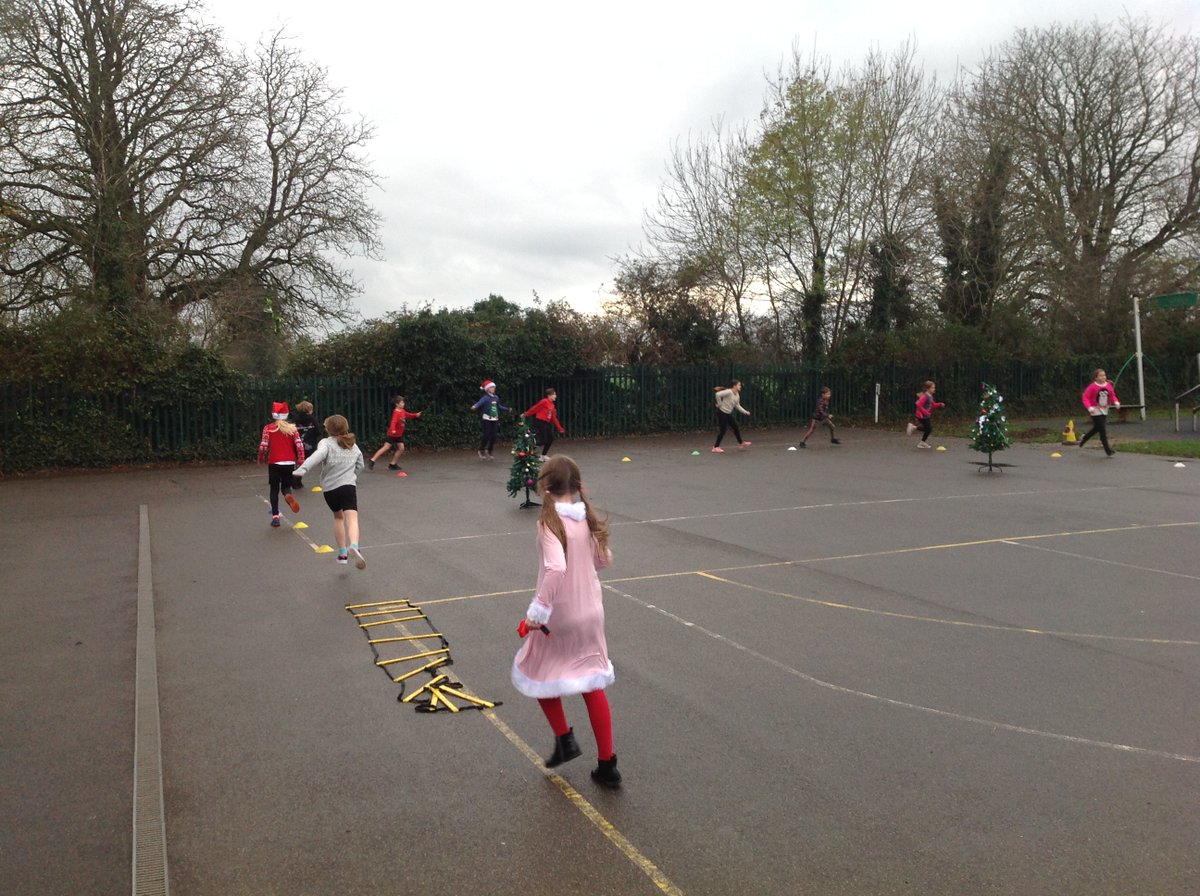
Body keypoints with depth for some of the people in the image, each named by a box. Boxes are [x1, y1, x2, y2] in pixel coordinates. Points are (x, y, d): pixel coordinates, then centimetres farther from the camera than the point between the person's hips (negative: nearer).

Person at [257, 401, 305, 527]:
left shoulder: (268, 428, -2)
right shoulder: (292, 428, 2)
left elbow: (263, 446, -6)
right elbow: (299, 445, -5)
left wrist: (261, 459, 11)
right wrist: (301, 460, 3)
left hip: (274, 463, -1)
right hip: (289, 463, 1)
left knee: (274, 489, 11)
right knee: (286, 486, 17)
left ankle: (275, 516, 3)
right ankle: (288, 495, -20)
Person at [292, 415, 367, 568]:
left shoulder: (326, 443, -1)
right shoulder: (353, 446, 14)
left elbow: (318, 455, -22)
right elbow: (360, 465, 25)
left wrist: (302, 469, -35)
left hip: (329, 488, 0)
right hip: (348, 486, 0)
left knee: (338, 517, 23)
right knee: (351, 519, -13)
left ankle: (342, 554, 27)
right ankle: (354, 546, -43)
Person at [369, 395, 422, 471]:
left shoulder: (403, 411, 6)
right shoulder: (396, 412, -21)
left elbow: (408, 415, 27)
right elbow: (393, 422, -35)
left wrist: (416, 415, 16)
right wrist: (393, 430, -51)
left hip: (399, 434, 8)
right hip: (393, 434, -8)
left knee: (401, 448, 4)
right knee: (386, 447, -9)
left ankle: (393, 464, 14)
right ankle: (372, 461, -4)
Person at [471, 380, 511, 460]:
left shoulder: (496, 397, 9)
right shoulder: (485, 398, -10)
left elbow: (499, 406, 26)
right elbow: (479, 403, -29)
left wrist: (507, 410, 34)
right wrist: (474, 407, -50)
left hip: (495, 419, 6)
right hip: (487, 419, -6)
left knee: (493, 436, 5)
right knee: (486, 435, -6)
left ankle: (489, 451, 21)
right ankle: (481, 450, 13)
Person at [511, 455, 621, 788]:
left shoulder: (549, 521, -19)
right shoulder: (587, 517, 0)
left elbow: (555, 568, -32)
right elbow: (604, 559, 10)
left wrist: (538, 609, -26)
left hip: (558, 616, -6)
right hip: (591, 613, 6)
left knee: (538, 675, 21)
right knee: (592, 683, 14)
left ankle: (564, 738, 22)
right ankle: (607, 764, 17)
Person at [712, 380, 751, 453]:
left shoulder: (737, 394, 9)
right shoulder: (729, 392, -19)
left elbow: (737, 406, 17)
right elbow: (718, 394, -30)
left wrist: (745, 412, 11)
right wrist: (719, 404, -19)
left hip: (728, 414, 9)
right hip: (722, 413, -9)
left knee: (736, 427, 13)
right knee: (723, 430, -6)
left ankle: (741, 443, 30)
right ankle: (716, 447, 3)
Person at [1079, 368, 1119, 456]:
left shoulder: (1109, 386, 1)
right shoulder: (1092, 386, -15)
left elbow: (1113, 395, 12)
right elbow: (1085, 397, -15)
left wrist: (1116, 402, -8)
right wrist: (1089, 407, -28)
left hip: (1104, 410, 7)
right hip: (1096, 411, -7)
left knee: (1096, 428, 20)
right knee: (1102, 430, -8)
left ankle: (1083, 439, 42)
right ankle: (1108, 450, -5)